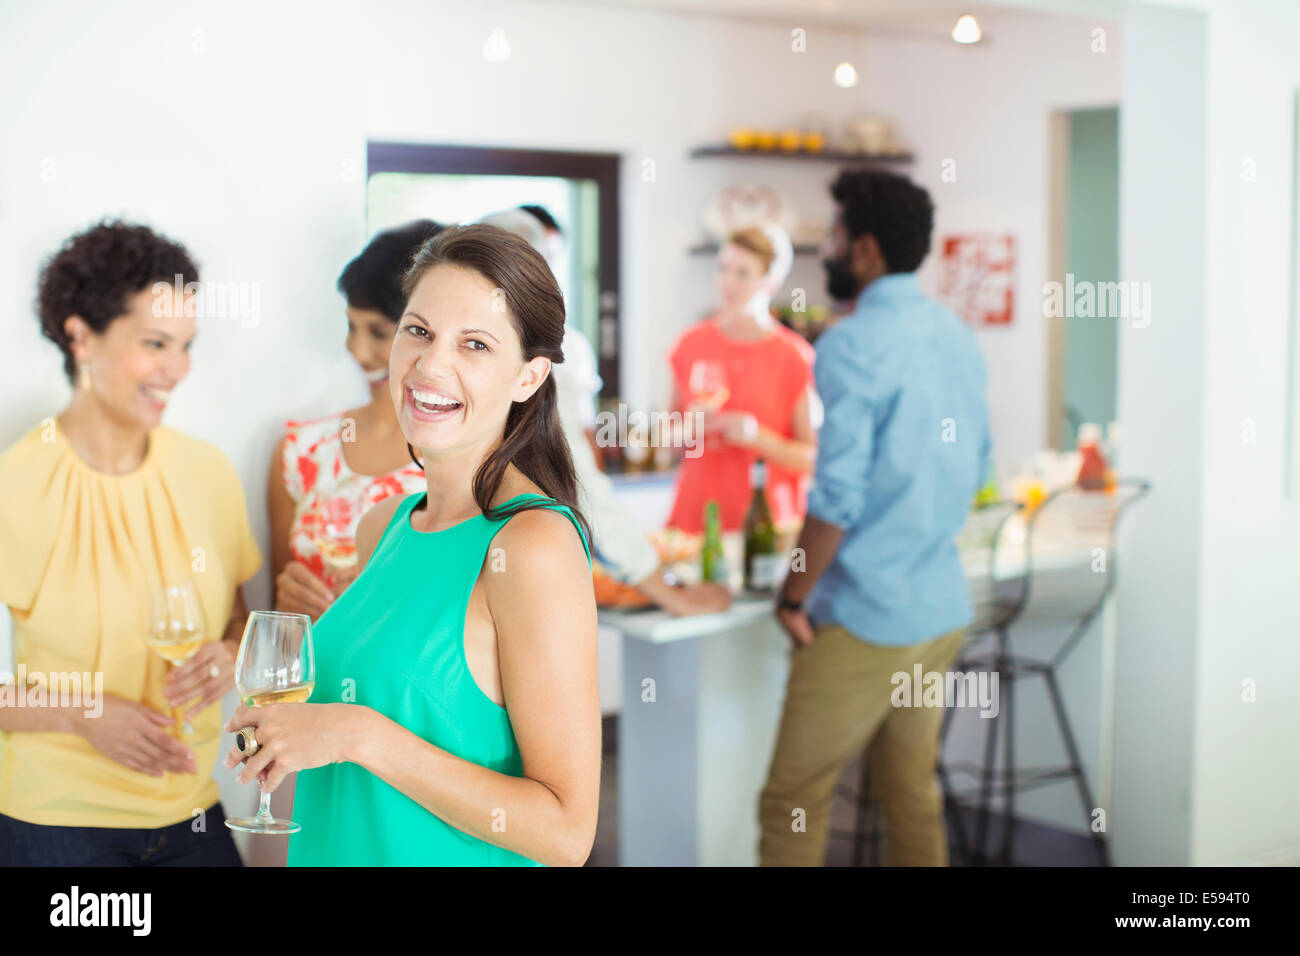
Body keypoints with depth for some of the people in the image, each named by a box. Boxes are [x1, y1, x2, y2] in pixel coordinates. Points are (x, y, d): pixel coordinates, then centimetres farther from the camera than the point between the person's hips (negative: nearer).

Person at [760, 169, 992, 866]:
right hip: (944, 606, 8)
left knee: (793, 800, 0)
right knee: (913, 792, 17)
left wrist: (793, 599, -11)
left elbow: (837, 494, -21)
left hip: (866, 618, -8)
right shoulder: (957, 336, 9)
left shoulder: (853, 345, -17)